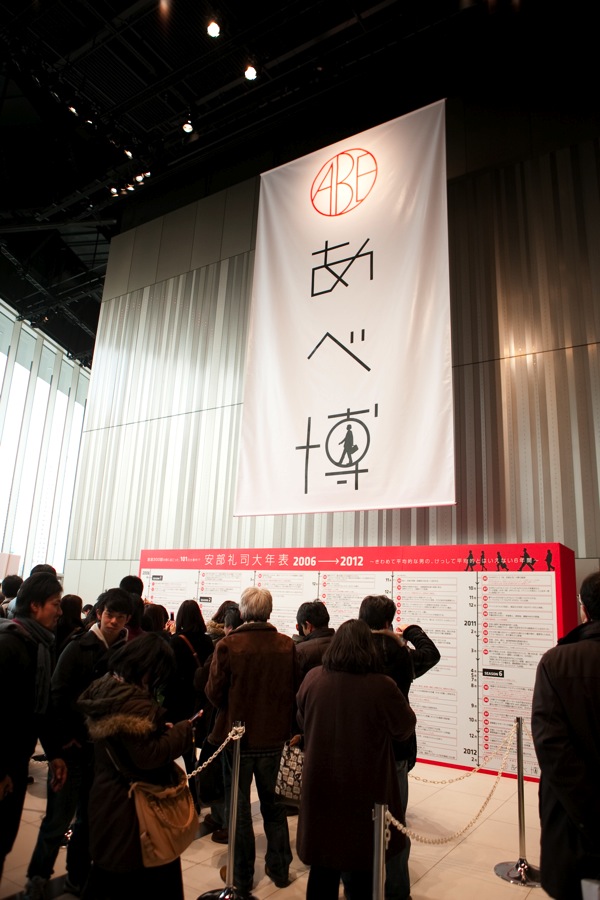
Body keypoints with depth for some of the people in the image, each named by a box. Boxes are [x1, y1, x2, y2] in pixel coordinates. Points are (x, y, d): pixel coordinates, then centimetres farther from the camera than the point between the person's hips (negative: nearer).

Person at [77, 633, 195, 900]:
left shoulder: (104, 687, 1)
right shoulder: (132, 701, -29)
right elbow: (148, 756, -27)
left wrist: (160, 729, 3)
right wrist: (183, 730, -17)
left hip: (109, 796, 9)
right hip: (135, 802, -9)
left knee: (108, 876, 24)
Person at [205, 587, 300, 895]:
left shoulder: (228, 645, -20)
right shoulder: (286, 645, -13)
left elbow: (214, 692, -16)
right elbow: (295, 688, -6)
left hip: (237, 735, -2)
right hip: (274, 735, 3)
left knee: (238, 806, 16)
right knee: (273, 803, 22)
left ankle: (241, 875, 29)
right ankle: (279, 868, 34)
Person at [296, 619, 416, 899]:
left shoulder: (312, 679, -11)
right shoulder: (382, 687, -22)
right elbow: (405, 728, -4)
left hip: (321, 786, 3)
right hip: (366, 790, -2)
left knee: (323, 865, 20)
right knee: (363, 867, 17)